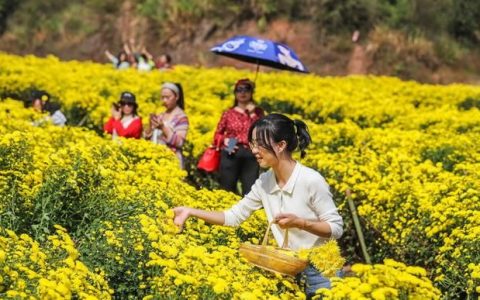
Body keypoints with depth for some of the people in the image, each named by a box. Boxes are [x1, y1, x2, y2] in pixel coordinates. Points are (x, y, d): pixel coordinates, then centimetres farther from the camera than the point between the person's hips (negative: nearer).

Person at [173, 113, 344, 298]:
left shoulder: (311, 181, -19)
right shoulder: (264, 182, 0)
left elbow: (336, 229, -15)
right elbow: (234, 217, 6)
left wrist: (299, 222, -27)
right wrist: (190, 212, 0)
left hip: (319, 271, -6)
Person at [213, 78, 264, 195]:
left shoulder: (258, 112, 8)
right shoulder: (229, 113, 8)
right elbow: (217, 135, 13)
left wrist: (252, 115, -11)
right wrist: (224, 140, -8)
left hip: (251, 155, 0)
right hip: (231, 155, 0)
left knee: (250, 191, -2)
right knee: (227, 190, 4)